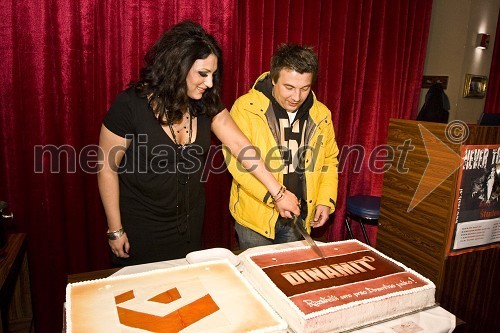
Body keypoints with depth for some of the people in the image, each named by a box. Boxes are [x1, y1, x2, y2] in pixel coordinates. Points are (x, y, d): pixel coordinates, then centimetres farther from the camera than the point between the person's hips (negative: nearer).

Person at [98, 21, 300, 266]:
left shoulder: (206, 103, -7)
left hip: (190, 222, 5)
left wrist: (279, 192, -14)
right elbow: (107, 167, -14)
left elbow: (239, 145, -10)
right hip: (141, 226, -4)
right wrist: (115, 230, -10)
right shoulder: (131, 105, -21)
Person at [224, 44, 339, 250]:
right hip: (256, 217, -4)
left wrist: (325, 201, 1)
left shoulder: (321, 115, 1)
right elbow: (237, 160, -20)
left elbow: (330, 161, 12)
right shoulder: (246, 107, -14)